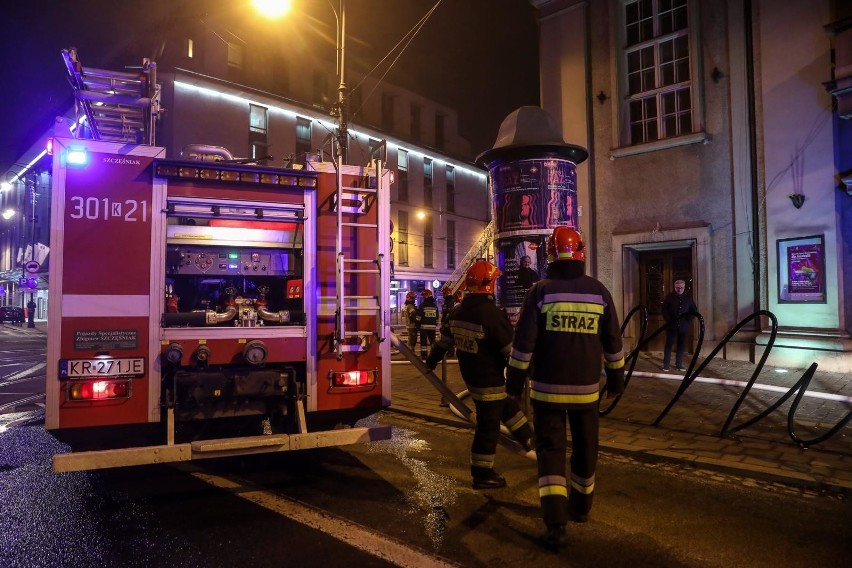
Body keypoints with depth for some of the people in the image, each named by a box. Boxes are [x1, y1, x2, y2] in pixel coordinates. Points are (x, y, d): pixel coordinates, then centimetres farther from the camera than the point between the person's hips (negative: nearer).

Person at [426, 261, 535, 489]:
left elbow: (444, 340, 13)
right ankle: (482, 475, 13)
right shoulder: (492, 314, -24)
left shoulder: (457, 311, 2)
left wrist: (431, 361, 26)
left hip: (470, 375, 9)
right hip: (490, 380, -9)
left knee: (508, 405, 26)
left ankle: (529, 439, 42)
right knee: (488, 426, 3)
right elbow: (511, 350, -20)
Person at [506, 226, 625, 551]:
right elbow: (613, 343, 5)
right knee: (585, 448, 19)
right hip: (586, 389, 3)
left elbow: (523, 342, -10)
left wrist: (515, 381, -1)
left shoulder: (540, 291, -9)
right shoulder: (599, 292, -1)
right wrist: (616, 379, 17)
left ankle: (556, 525, -6)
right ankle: (580, 507, 38)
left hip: (547, 388, -2)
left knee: (551, 451, 3)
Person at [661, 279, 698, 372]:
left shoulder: (688, 297, 8)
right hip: (671, 325, -2)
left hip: (684, 326, 2)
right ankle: (665, 364, 2)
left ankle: (679, 364, 16)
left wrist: (689, 320, 2)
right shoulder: (670, 296, 2)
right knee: (669, 344, -2)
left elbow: (694, 310, 14)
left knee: (681, 345, 6)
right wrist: (668, 320, -7)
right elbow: (664, 309, 1)